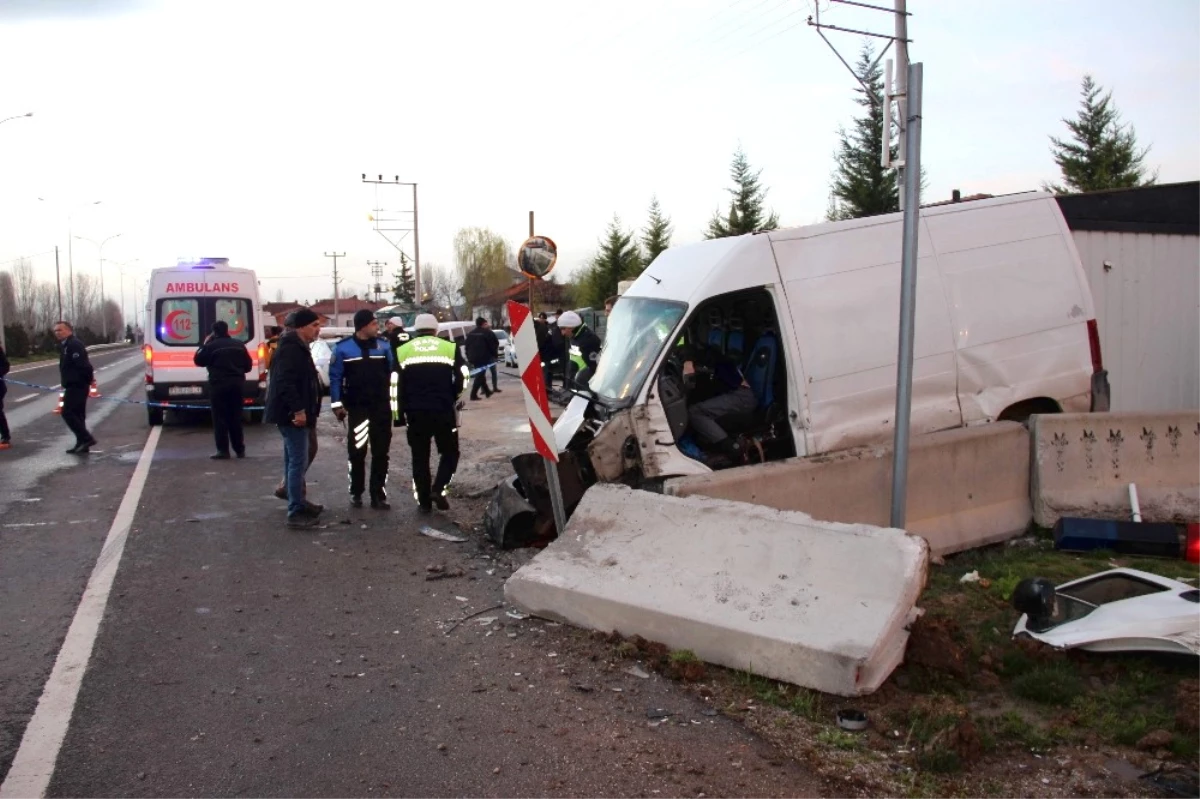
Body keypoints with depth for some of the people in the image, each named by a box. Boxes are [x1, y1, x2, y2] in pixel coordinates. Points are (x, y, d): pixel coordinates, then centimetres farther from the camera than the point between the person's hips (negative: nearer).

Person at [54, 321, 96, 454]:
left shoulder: (74, 345, -15)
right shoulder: (65, 345, 19)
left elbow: (82, 365, -23)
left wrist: (86, 381, -25)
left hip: (77, 385, -11)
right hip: (73, 385, 11)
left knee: (67, 413, -12)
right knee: (77, 414, 12)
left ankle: (86, 439, -12)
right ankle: (82, 444, 16)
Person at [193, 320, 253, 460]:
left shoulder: (211, 346, -9)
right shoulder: (239, 345, 8)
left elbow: (198, 360, 3)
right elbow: (248, 366, 11)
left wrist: (204, 344, 10)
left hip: (218, 384, -5)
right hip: (237, 383, 5)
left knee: (220, 418, 0)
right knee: (235, 418, 12)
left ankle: (223, 451, -4)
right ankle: (240, 450, 14)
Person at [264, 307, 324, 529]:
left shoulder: (298, 347, 17)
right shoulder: (291, 348, -17)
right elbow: (285, 382, -27)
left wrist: (303, 410, 24)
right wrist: (298, 409, -29)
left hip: (293, 413, 11)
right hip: (292, 414, -11)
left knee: (294, 460, 18)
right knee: (298, 461, -10)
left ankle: (298, 502, 29)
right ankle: (295, 512, -9)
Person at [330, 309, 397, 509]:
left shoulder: (384, 346, 2)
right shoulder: (343, 348, -3)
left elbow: (393, 374, 5)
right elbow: (335, 377, -1)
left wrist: (395, 402, 2)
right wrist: (337, 404, -5)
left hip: (381, 407, 2)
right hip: (357, 408, -2)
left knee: (380, 452, 4)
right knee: (357, 452, 6)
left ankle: (378, 495, 11)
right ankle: (356, 492, 20)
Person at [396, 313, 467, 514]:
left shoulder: (403, 351, 7)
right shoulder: (450, 348, 3)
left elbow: (396, 384, 4)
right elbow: (461, 380, 0)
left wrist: (403, 410, 10)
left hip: (415, 412, 2)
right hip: (443, 411, -1)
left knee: (420, 457, 11)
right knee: (450, 452, 13)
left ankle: (424, 500, 11)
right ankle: (438, 488, -6)